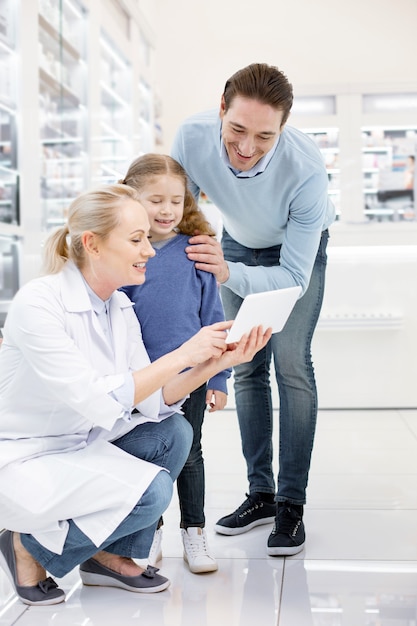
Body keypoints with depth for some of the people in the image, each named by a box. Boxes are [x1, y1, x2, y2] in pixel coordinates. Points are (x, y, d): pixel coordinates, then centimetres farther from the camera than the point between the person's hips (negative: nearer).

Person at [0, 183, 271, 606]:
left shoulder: (120, 307, 0)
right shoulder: (38, 302, -25)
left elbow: (153, 402, -4)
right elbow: (95, 402, -30)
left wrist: (215, 362, -18)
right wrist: (182, 355, -30)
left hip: (82, 445, 8)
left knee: (173, 433, -9)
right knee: (151, 491, -23)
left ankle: (107, 555, 8)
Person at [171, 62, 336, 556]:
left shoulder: (306, 169, -41)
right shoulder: (192, 137, -33)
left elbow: (293, 278, -38)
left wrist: (227, 274, -53)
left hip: (300, 247, -3)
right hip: (239, 244, 4)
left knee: (291, 363, -13)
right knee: (247, 366, 2)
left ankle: (292, 503, -5)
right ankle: (261, 492, 12)